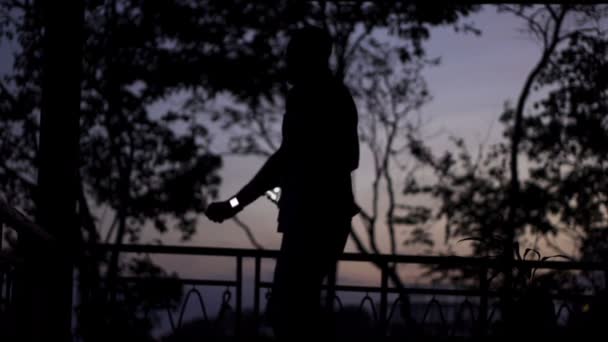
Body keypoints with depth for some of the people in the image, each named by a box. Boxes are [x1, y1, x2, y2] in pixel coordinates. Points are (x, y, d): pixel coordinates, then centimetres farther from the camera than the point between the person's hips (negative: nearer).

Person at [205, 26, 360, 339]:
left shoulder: (307, 93, -9)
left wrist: (236, 203, -19)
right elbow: (350, 159, 25)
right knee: (298, 305, 13)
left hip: (312, 215, -10)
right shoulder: (338, 95, 18)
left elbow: (288, 156, -18)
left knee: (287, 308, -12)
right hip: (328, 213, 10)